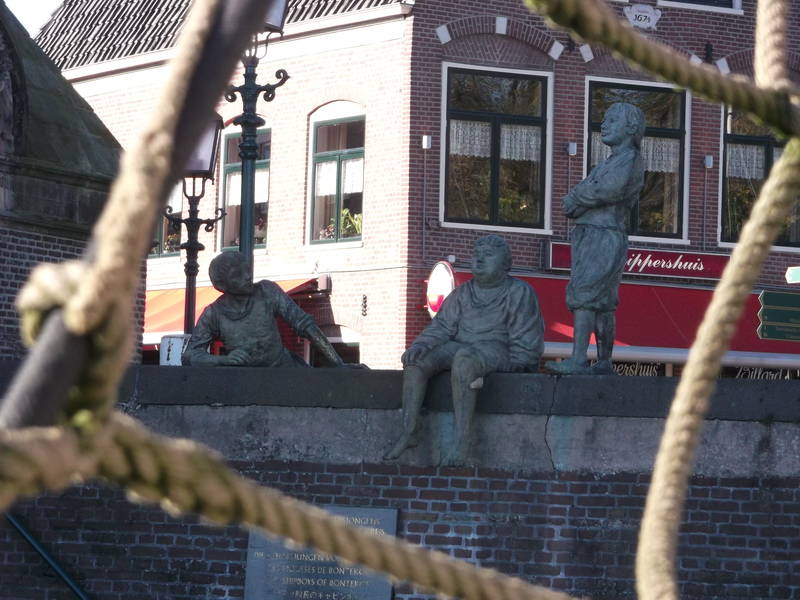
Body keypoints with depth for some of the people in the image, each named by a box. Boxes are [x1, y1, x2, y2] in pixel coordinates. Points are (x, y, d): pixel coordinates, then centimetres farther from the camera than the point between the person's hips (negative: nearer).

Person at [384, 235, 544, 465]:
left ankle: (461, 438, -42)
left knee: (463, 362, -39)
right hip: (461, 348, 6)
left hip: (496, 350, -6)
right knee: (416, 361, -19)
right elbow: (442, 326, 9)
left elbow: (526, 343, -4)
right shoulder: (463, 293, 16)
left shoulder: (519, 293, 0)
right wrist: (420, 345, -10)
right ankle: (408, 432, -24)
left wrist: (509, 368, -16)